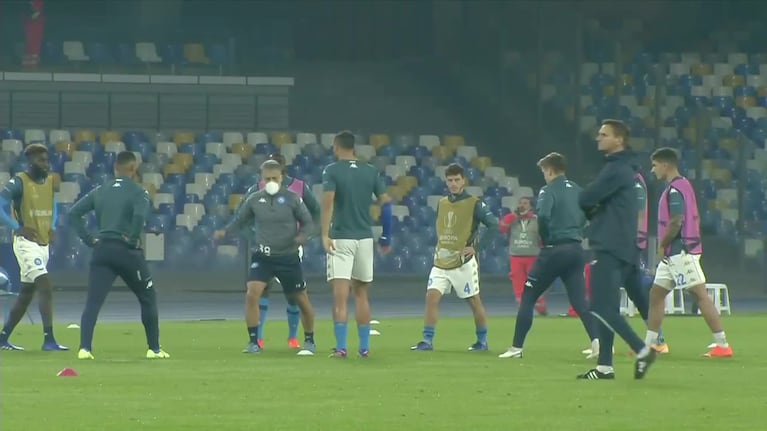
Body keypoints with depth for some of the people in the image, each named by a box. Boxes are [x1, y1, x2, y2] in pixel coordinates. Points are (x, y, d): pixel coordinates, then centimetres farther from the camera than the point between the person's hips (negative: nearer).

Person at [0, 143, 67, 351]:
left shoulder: (50, 181, 10)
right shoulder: (19, 183, -12)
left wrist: (53, 227, 9)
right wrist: (18, 228, -25)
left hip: (43, 244, 8)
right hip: (26, 243, -8)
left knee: (26, 293, 13)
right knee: (45, 286, -19)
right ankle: (48, 339, -21)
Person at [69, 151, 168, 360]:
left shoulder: (99, 191, 13)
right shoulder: (138, 192, -2)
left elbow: (73, 213, 7)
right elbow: (139, 215, -23)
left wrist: (88, 239, 7)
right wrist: (133, 239, -10)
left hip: (102, 251, 3)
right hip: (127, 252, -3)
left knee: (93, 301, 0)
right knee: (148, 297, 14)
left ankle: (85, 348, -16)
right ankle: (154, 349, 15)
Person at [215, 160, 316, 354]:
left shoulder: (292, 199, -6)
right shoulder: (254, 200, 0)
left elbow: (307, 221, 0)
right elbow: (240, 220, 9)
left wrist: (302, 235, -21)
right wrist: (225, 231, -10)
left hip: (288, 257, -1)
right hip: (263, 256, 1)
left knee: (301, 300, 7)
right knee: (251, 294, -17)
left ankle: (309, 340, 28)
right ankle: (254, 342, -7)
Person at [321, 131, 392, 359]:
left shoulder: (332, 170, -4)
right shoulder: (371, 171, 7)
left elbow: (328, 201, -18)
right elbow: (386, 202, 5)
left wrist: (325, 234, -23)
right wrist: (386, 236, 13)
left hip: (340, 238, -4)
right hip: (364, 238, 4)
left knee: (340, 296, -7)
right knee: (361, 295, 14)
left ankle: (341, 347, -15)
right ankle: (364, 347, 14)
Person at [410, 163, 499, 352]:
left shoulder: (474, 204, -7)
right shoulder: (442, 204, 11)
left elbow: (494, 225, -11)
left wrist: (477, 247, -15)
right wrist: (438, 250, 12)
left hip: (463, 263, -5)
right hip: (441, 263, 5)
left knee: (474, 301, 4)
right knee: (431, 297, -8)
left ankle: (482, 341, 18)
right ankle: (427, 341, -7)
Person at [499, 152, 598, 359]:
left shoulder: (549, 190, -8)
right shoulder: (578, 191, 12)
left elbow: (543, 216, -23)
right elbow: (587, 217, 10)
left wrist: (545, 237, -7)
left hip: (554, 250, -5)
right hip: (576, 249, 5)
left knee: (528, 297, 6)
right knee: (580, 301, 5)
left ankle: (517, 347, 6)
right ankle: (597, 341, -14)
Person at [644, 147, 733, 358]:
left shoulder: (675, 190, -15)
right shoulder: (683, 185, 16)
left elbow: (676, 223, -24)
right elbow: (694, 220, 19)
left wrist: (662, 246, -10)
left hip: (681, 252, -11)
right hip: (673, 254, 11)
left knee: (700, 295, -9)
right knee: (656, 293, 12)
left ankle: (723, 345, -9)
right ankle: (650, 344, 15)